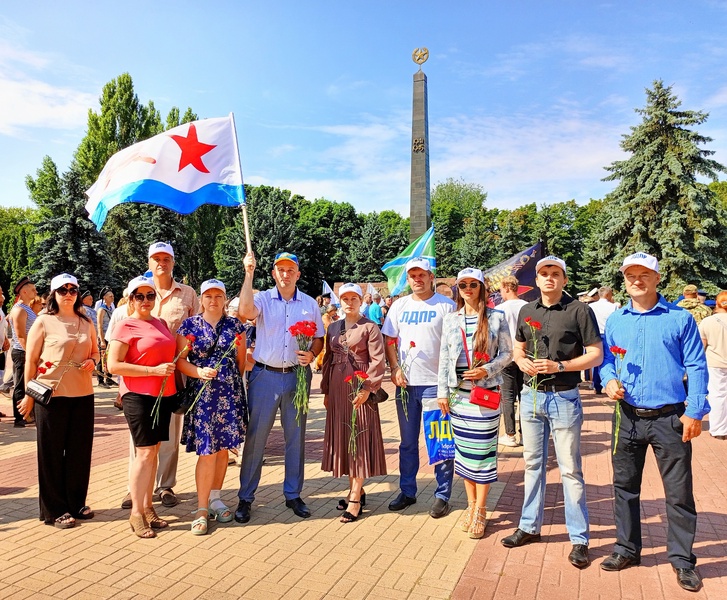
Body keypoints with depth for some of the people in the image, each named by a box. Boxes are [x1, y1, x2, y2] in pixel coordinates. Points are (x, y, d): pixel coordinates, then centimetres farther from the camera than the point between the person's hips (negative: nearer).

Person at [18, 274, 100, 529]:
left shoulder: (86, 323, 10)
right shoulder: (44, 322, -2)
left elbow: (96, 352, 19)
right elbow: (30, 360, -1)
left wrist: (92, 361, -4)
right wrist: (29, 395, -3)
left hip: (83, 393, 4)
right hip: (51, 395, -4)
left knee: (80, 451, 9)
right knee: (52, 453, 5)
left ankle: (76, 503, 25)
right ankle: (54, 510, 18)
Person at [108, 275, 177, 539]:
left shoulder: (161, 323, 12)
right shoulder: (125, 326, -7)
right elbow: (114, 365, -14)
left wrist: (171, 368, 7)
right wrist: (154, 370, -18)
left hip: (164, 394, 6)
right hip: (138, 396, -6)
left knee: (154, 451, 12)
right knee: (144, 452, -4)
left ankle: (148, 507, 23)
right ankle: (136, 512, 9)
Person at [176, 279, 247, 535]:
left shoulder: (235, 325, 6)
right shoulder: (189, 325, 2)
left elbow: (241, 360, 11)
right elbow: (180, 360, -2)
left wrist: (233, 381, 7)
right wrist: (199, 372, -18)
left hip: (230, 394, 2)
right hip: (201, 394, -2)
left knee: (223, 447, 9)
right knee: (207, 451, -4)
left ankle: (215, 498, 27)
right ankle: (202, 509, 9)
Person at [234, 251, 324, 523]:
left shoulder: (309, 304, 7)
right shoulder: (263, 299, 0)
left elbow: (319, 338, 12)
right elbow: (245, 312, -23)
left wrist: (312, 354, -10)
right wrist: (249, 274, -20)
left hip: (297, 376, 2)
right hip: (265, 376, -2)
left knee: (296, 437, 10)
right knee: (255, 437, 3)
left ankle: (293, 494, 25)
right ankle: (245, 498, 17)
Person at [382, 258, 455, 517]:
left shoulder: (446, 305, -2)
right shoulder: (399, 305, 9)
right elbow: (390, 340, 9)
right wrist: (395, 368, -4)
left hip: (436, 383, -4)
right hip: (405, 383, 4)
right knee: (408, 442, 14)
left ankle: (442, 496, 18)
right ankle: (407, 491, 28)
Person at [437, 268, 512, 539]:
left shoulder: (496, 317, 0)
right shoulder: (450, 319, 8)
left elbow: (507, 353, 1)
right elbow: (444, 357, 8)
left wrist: (487, 370, -15)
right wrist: (442, 391, 5)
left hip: (486, 391, -3)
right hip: (458, 392, 3)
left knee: (483, 449, 1)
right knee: (463, 449, 9)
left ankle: (480, 510, 15)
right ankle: (471, 505, 24)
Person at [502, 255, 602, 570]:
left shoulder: (579, 310, -7)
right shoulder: (526, 311, 8)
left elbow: (596, 354, -8)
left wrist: (559, 366, -20)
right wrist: (521, 360, -6)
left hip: (564, 398, -5)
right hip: (531, 395, 5)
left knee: (570, 469, 2)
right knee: (533, 463, 15)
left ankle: (579, 539, 16)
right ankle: (530, 526, 29)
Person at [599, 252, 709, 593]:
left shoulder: (680, 318, -2)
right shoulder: (615, 320, 7)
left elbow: (696, 367, -3)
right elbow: (605, 359, 13)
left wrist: (694, 411, -9)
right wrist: (609, 380, -8)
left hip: (670, 419, -3)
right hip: (627, 417, 3)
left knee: (679, 492, 6)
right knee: (625, 486, 13)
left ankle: (682, 559, 25)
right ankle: (627, 549, 30)